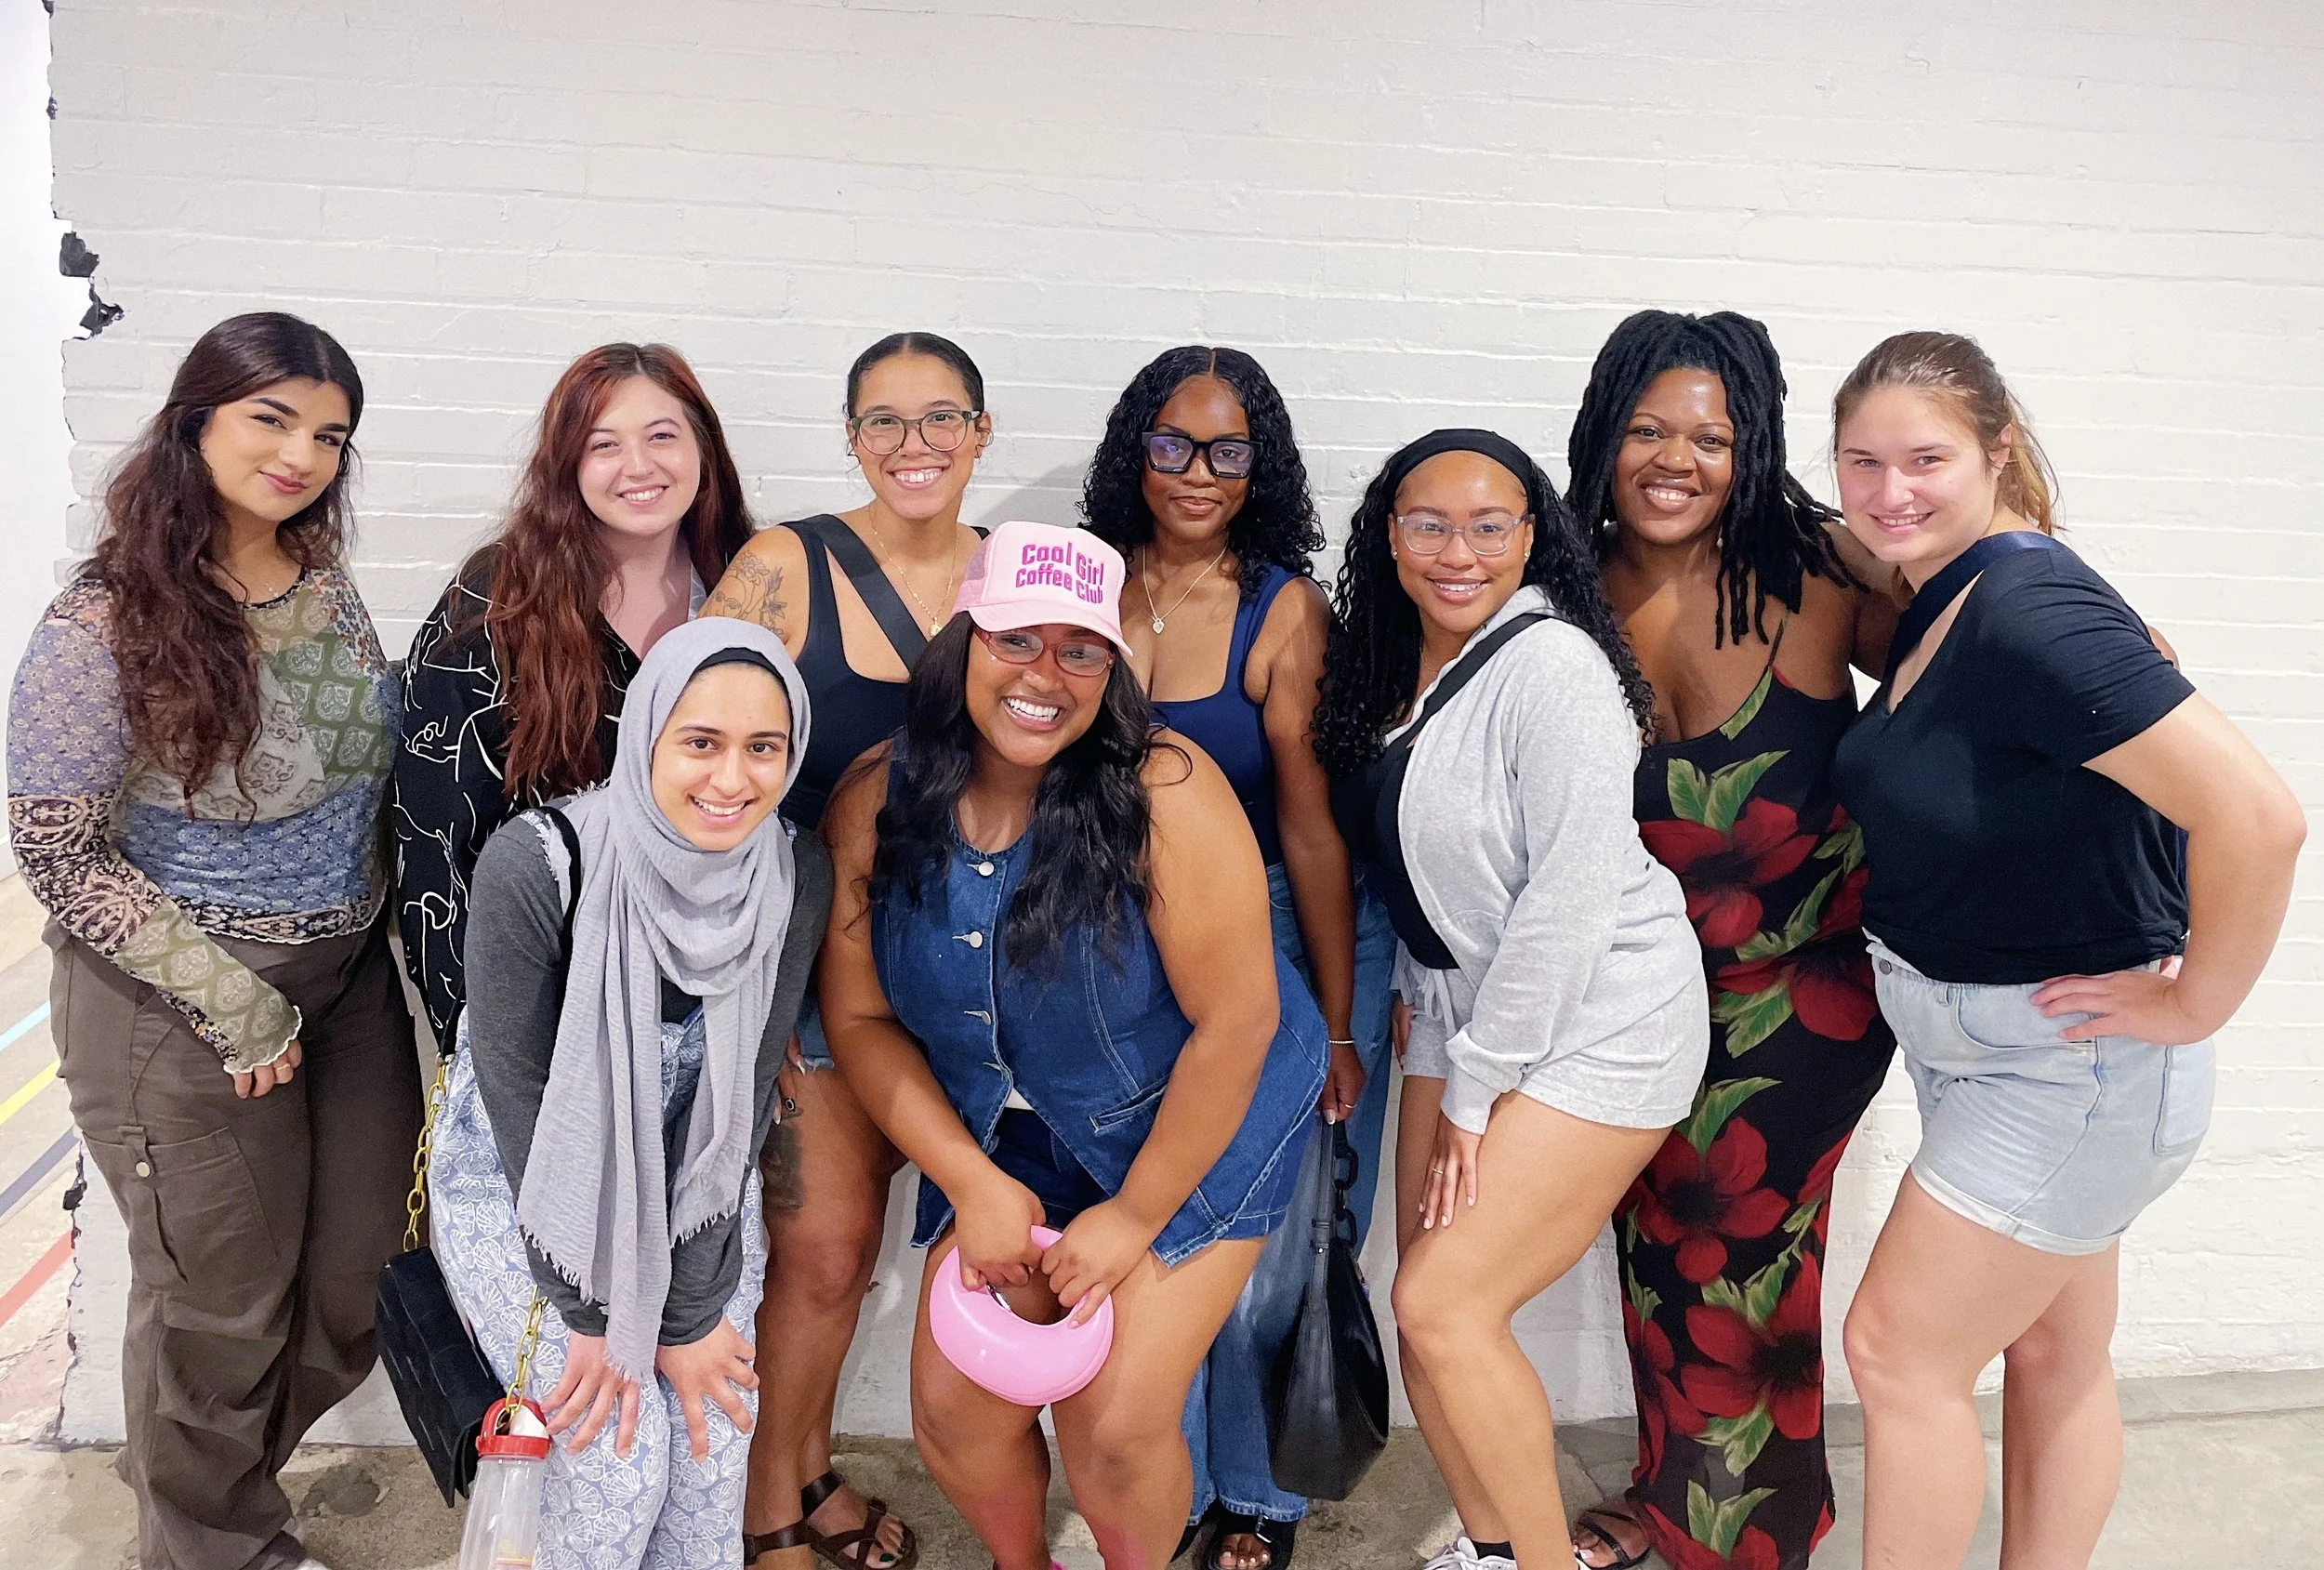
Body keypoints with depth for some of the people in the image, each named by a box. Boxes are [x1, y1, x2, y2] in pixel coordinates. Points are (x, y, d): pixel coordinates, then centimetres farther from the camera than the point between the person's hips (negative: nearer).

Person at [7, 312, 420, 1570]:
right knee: (224, 1304, 12)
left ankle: (200, 1465, 46)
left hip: (352, 981, 6)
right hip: (181, 1015, -6)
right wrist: (233, 1006, -17)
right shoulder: (102, 627, -18)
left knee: (357, 1277, 17)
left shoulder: (326, 584, 0)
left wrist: (381, 929, 6)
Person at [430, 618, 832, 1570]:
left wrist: (685, 1313, -12)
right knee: (621, 1457, -10)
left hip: (689, 1192, 3)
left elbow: (741, 1100, -12)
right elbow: (520, 1097, -20)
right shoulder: (537, 864, -27)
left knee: (715, 1447, -4)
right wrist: (598, 1311, -15)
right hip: (520, 1186, -3)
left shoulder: (795, 878, -16)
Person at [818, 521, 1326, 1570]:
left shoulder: (1163, 794, -26)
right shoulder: (875, 805, -12)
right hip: (1005, 1138, 4)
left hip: (1195, 1130, -4)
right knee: (952, 1407, 5)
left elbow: (1236, 1021, -22)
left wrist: (1134, 1217, -14)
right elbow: (861, 1017, -3)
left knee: (1112, 1427, -8)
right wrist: (971, 1183, -10)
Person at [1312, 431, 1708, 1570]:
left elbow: (1572, 895, -22)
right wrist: (1415, 996, 4)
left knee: (1445, 1305, -10)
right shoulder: (1394, 664, 5)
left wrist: (1473, 1088, -16)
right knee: (1427, 1308, 6)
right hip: (1461, 1009, 7)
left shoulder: (1550, 664, -19)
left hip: (1594, 1021, -7)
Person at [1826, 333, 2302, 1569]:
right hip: (1977, 1040, 9)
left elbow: (2257, 817, -33)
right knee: (2051, 1353, 19)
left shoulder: (2028, 610, -26)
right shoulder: (1934, 606, 2)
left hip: (2068, 1062, -9)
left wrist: (2193, 1004, -22)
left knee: (1901, 1351, 0)